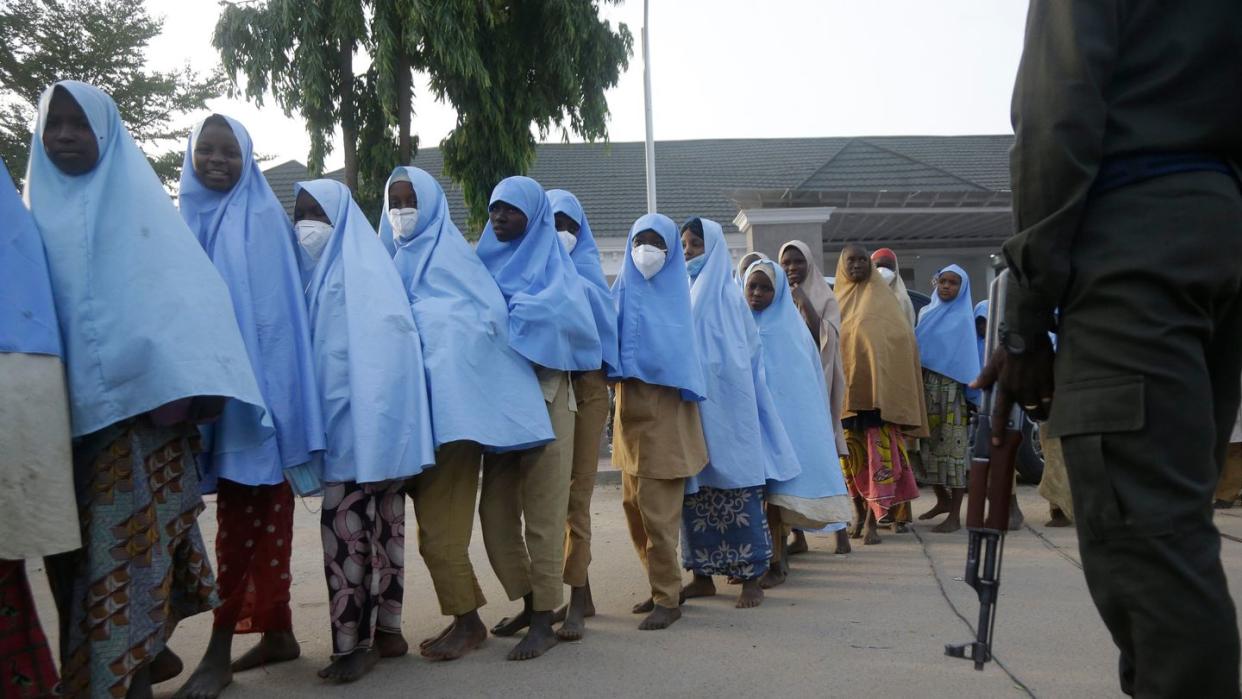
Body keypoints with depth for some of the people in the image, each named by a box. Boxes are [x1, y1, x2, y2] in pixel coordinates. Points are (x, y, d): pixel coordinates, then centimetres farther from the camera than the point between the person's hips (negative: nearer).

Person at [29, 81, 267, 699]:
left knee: (129, 541, -6)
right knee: (76, 546, 5)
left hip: (134, 402, -4)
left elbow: (182, 291, -6)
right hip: (63, 409, 4)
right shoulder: (38, 210, 16)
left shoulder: (139, 203, 4)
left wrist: (175, 389, -19)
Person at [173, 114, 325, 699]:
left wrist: (248, 379, -20)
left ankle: (221, 649, -1)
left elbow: (273, 308, -11)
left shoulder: (264, 218, -3)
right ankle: (278, 631, 18)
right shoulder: (188, 221, 16)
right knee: (258, 506, 9)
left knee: (242, 508, -6)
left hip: (256, 377, -6)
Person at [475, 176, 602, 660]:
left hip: (542, 394, -6)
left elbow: (563, 308, -18)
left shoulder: (551, 261, 0)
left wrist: (505, 314, -19)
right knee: (496, 509, 7)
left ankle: (544, 621, 4)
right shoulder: (486, 260, 17)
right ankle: (529, 602, 23)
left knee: (543, 511, -4)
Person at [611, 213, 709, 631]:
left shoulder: (675, 292, -1)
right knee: (634, 504, 10)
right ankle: (663, 585, 24)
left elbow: (681, 350, -9)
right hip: (630, 406, 6)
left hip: (663, 409, -6)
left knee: (657, 508, -6)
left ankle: (667, 598, 5)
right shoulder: (623, 290, 11)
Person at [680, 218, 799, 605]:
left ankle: (752, 576, 2)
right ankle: (703, 575, 13)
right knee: (694, 488, 5)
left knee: (737, 484, -5)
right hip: (689, 403, 5)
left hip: (725, 403, -5)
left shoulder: (727, 293, 2)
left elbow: (748, 353, -2)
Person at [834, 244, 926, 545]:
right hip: (846, 388, 3)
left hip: (879, 388, -3)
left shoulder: (882, 297, 6)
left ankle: (872, 520, -7)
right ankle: (859, 513, 21)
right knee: (852, 453, 6)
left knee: (879, 452, -8)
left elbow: (903, 338, 0)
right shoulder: (836, 300, 14)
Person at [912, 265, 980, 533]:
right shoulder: (927, 313, 15)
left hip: (952, 391, -5)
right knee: (928, 446, 9)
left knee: (953, 449, -5)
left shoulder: (963, 318, 0)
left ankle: (955, 516, -3)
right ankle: (943, 500, 27)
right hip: (925, 388, 5)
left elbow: (969, 360, -5)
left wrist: (972, 397, -11)